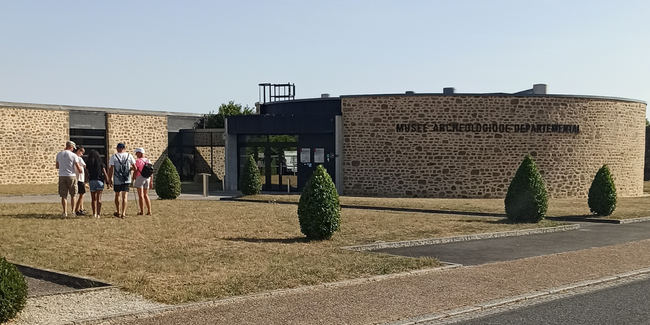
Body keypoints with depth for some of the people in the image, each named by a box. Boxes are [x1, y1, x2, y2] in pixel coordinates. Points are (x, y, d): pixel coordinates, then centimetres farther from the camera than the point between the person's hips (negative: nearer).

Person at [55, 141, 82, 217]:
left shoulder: (59, 154, 4)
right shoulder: (73, 155, -6)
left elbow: (57, 166, 14)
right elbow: (79, 168, -6)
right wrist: (80, 171, 17)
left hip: (62, 176, 2)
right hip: (71, 176, -2)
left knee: (63, 195, 5)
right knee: (73, 195, 10)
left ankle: (65, 212, 0)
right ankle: (73, 211, 10)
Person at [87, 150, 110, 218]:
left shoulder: (89, 164, 2)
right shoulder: (101, 163, 1)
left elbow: (87, 174, 0)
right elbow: (104, 173, 2)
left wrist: (87, 182, 11)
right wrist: (107, 182, 9)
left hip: (91, 181, 1)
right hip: (99, 181, -1)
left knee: (93, 198, 11)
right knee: (99, 198, -2)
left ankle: (94, 213, 8)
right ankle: (98, 214, -10)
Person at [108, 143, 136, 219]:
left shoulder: (113, 157, -3)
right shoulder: (129, 156, 1)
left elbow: (111, 169, -6)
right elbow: (135, 168, 2)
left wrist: (110, 179, 1)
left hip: (117, 180, -1)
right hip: (126, 179, 1)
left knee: (118, 195, 15)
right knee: (125, 196, 2)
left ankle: (118, 212, 25)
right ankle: (123, 213, -6)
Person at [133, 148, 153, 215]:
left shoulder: (138, 161, -9)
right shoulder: (148, 161, 9)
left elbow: (135, 171, -12)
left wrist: (133, 180, -5)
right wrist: (151, 182, 13)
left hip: (139, 178, -6)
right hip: (147, 179, 6)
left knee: (140, 195, -2)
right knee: (146, 195, 12)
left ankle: (142, 211, -2)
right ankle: (149, 211, 7)